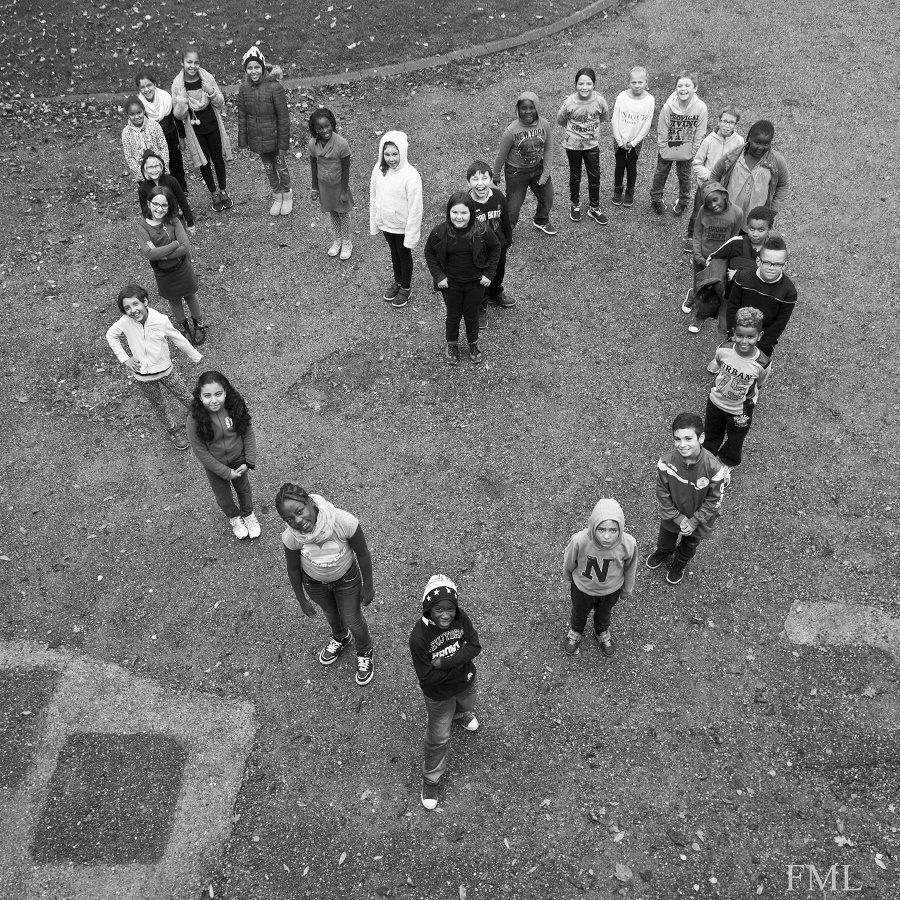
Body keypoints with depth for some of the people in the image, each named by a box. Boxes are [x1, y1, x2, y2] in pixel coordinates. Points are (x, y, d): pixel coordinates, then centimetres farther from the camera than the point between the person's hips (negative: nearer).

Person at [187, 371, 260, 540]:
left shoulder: (236, 407, -27)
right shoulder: (195, 420, -31)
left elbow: (249, 434, -13)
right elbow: (201, 452, -22)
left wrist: (250, 462, -13)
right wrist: (226, 472, -18)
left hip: (239, 460, 1)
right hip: (215, 466, -1)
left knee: (244, 489, 28)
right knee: (223, 497, 25)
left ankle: (248, 514, 58)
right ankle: (234, 517, 57)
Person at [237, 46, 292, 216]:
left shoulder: (274, 87, -21)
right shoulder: (244, 88, -7)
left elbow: (283, 117, -16)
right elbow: (242, 117, 2)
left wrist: (283, 144, -15)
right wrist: (243, 141, 3)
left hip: (274, 138, -4)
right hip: (257, 139, 4)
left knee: (281, 167, 13)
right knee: (268, 168, 18)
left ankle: (287, 196, 36)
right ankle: (277, 197, 38)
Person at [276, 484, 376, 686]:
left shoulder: (344, 522, -41)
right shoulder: (291, 537, -33)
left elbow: (363, 555, -22)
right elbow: (293, 569, -12)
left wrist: (368, 587, -9)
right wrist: (302, 600, 2)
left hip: (346, 579, -2)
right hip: (314, 582, 2)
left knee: (353, 621, 19)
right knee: (331, 613, 30)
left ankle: (365, 653, 53)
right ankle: (340, 639, 65)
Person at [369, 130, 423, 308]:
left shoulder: (411, 176, -27)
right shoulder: (379, 169, -12)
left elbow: (415, 208, -22)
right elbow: (373, 197, 0)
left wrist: (411, 235, -18)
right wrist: (374, 224, 6)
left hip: (402, 226, -5)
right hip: (385, 223, 5)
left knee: (404, 254, 17)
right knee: (394, 252, 25)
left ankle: (406, 288, 38)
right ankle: (397, 281, 48)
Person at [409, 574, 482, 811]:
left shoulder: (461, 618, -25)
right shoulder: (418, 637, -37)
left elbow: (474, 647, -21)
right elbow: (427, 678, -31)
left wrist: (445, 662, -32)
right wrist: (459, 666, -26)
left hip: (466, 682, 4)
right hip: (439, 694, -4)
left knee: (467, 705, 37)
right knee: (438, 739, 14)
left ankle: (460, 715, 73)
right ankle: (431, 779, 39)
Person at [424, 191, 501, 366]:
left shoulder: (482, 231, -20)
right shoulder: (440, 232, -19)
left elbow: (495, 248, -2)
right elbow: (429, 253, -3)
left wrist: (489, 273, -6)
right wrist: (438, 276, -8)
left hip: (475, 283, 0)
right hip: (450, 284, 0)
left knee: (472, 315, 18)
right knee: (453, 315, 18)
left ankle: (473, 344, 44)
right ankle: (452, 345, 43)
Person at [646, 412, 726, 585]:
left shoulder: (713, 468, -34)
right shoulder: (666, 461, -30)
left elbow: (713, 500, -20)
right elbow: (662, 493, -16)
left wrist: (694, 522, -17)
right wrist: (677, 518, -15)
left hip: (698, 520, -1)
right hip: (672, 516, 1)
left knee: (689, 545, 29)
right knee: (665, 541, 31)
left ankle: (680, 563, 62)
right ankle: (663, 552, 66)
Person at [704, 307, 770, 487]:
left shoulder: (762, 363, -30)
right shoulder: (723, 350, -26)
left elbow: (758, 384, -8)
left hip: (740, 410, -1)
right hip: (716, 400, 1)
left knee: (735, 439, 25)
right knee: (711, 432, 27)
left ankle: (726, 465, 54)